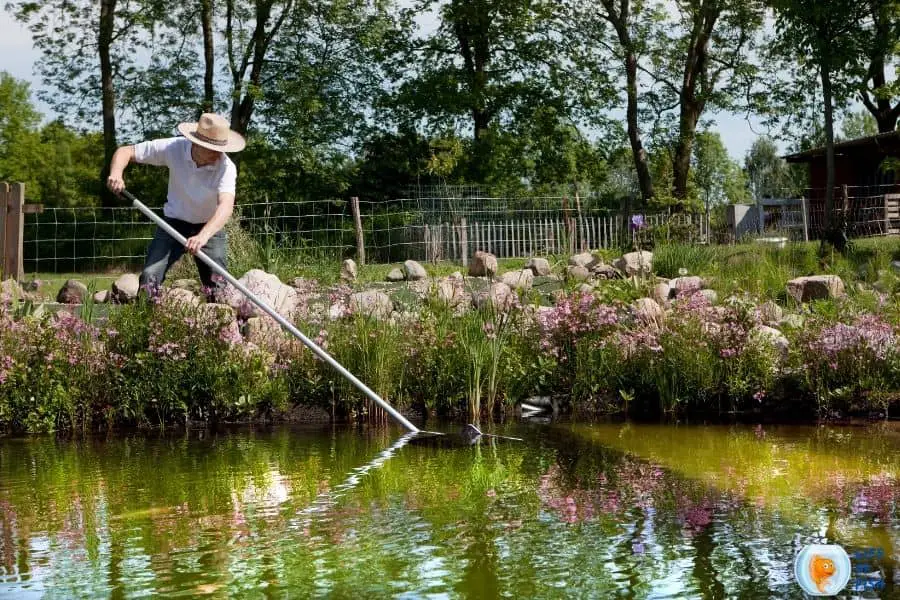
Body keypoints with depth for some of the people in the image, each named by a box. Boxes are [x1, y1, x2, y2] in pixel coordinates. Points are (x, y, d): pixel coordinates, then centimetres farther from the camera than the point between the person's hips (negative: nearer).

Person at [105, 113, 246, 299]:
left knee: (219, 286, -7)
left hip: (210, 227, -1)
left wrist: (203, 236, -61)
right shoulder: (173, 148, -23)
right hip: (174, 222, 1)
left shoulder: (226, 167, -28)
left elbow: (226, 206, -44)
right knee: (149, 276, -13)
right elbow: (126, 152, -14)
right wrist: (116, 173, -37)